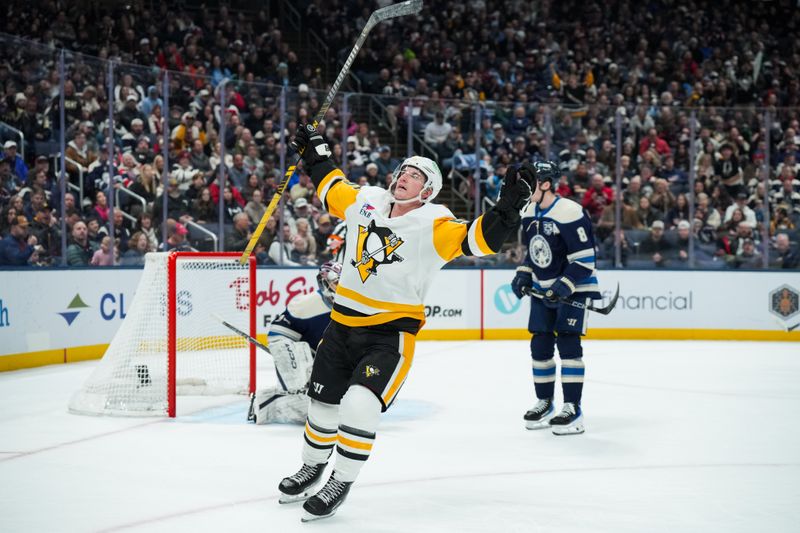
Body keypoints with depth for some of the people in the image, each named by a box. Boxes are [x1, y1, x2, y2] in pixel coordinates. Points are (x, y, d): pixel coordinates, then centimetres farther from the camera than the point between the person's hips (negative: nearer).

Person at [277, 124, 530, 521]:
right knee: (323, 403, 16)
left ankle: (341, 484, 0)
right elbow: (332, 189, 23)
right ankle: (312, 468, 42)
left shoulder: (433, 225, -13)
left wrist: (507, 209, -37)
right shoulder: (365, 201, 3)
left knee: (359, 406, -20)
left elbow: (476, 239, -25)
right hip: (344, 323, 6)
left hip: (392, 332, -5)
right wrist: (314, 154, 29)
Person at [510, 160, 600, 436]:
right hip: (543, 288, 8)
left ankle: (573, 409, -9)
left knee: (567, 342, -13)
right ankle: (544, 404, 21)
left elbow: (585, 260, -22)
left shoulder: (570, 213, -23)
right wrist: (523, 274, 3)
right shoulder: (529, 212, 3)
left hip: (574, 287, -8)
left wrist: (564, 287, -28)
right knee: (540, 345, 7)